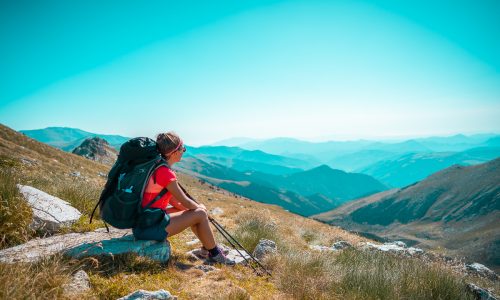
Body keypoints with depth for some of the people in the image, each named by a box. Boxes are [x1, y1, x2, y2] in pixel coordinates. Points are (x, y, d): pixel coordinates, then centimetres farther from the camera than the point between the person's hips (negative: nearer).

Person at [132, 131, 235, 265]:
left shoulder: (156, 166, 8)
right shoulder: (165, 172, -22)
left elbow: (172, 199, 14)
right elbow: (185, 201, -12)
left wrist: (197, 207, 11)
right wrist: (200, 208, 8)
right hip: (149, 227, -9)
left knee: (192, 211, 18)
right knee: (200, 214, -5)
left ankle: (207, 247, 30)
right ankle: (214, 254, 12)